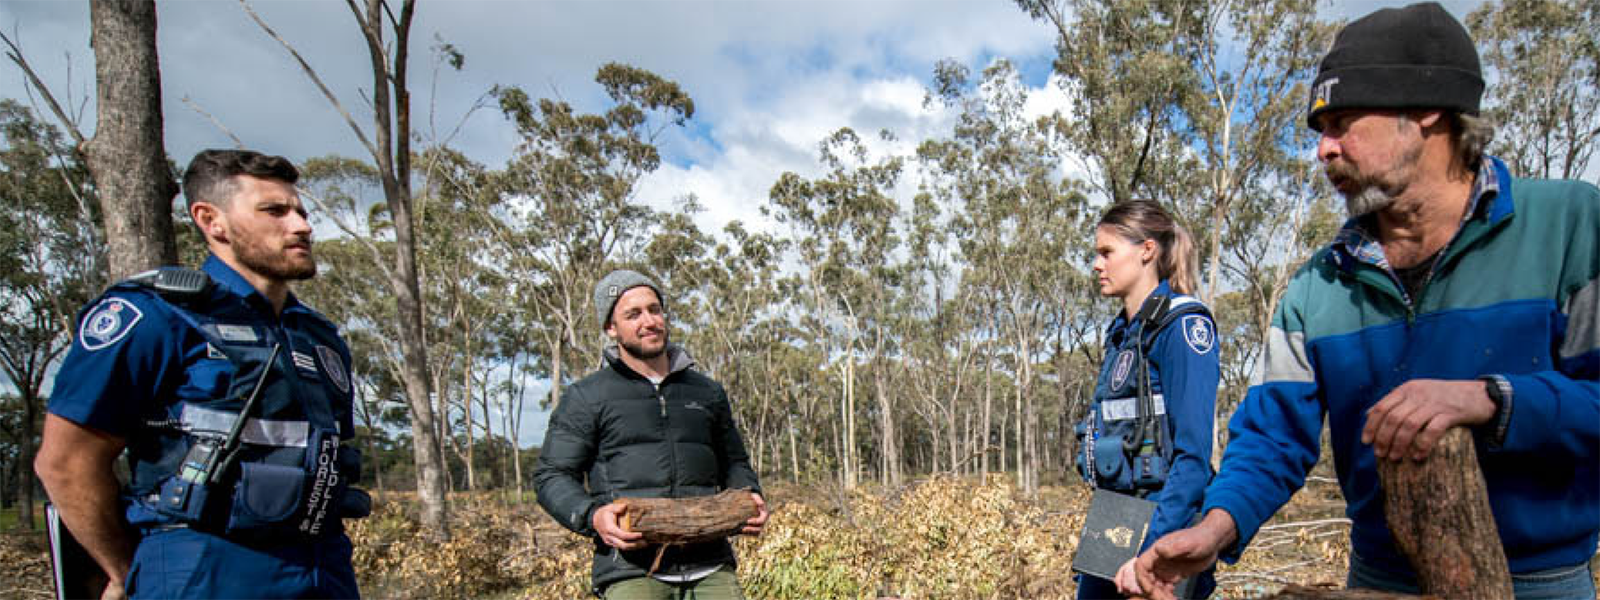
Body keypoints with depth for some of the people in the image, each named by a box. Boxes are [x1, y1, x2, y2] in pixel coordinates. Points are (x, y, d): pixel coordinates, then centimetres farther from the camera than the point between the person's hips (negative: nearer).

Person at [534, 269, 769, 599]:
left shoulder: (708, 392, 19)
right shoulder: (586, 397, 8)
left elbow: (734, 463, 28)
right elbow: (552, 476, 6)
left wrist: (750, 498, 6)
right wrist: (592, 516, -13)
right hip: (631, 568, -3)